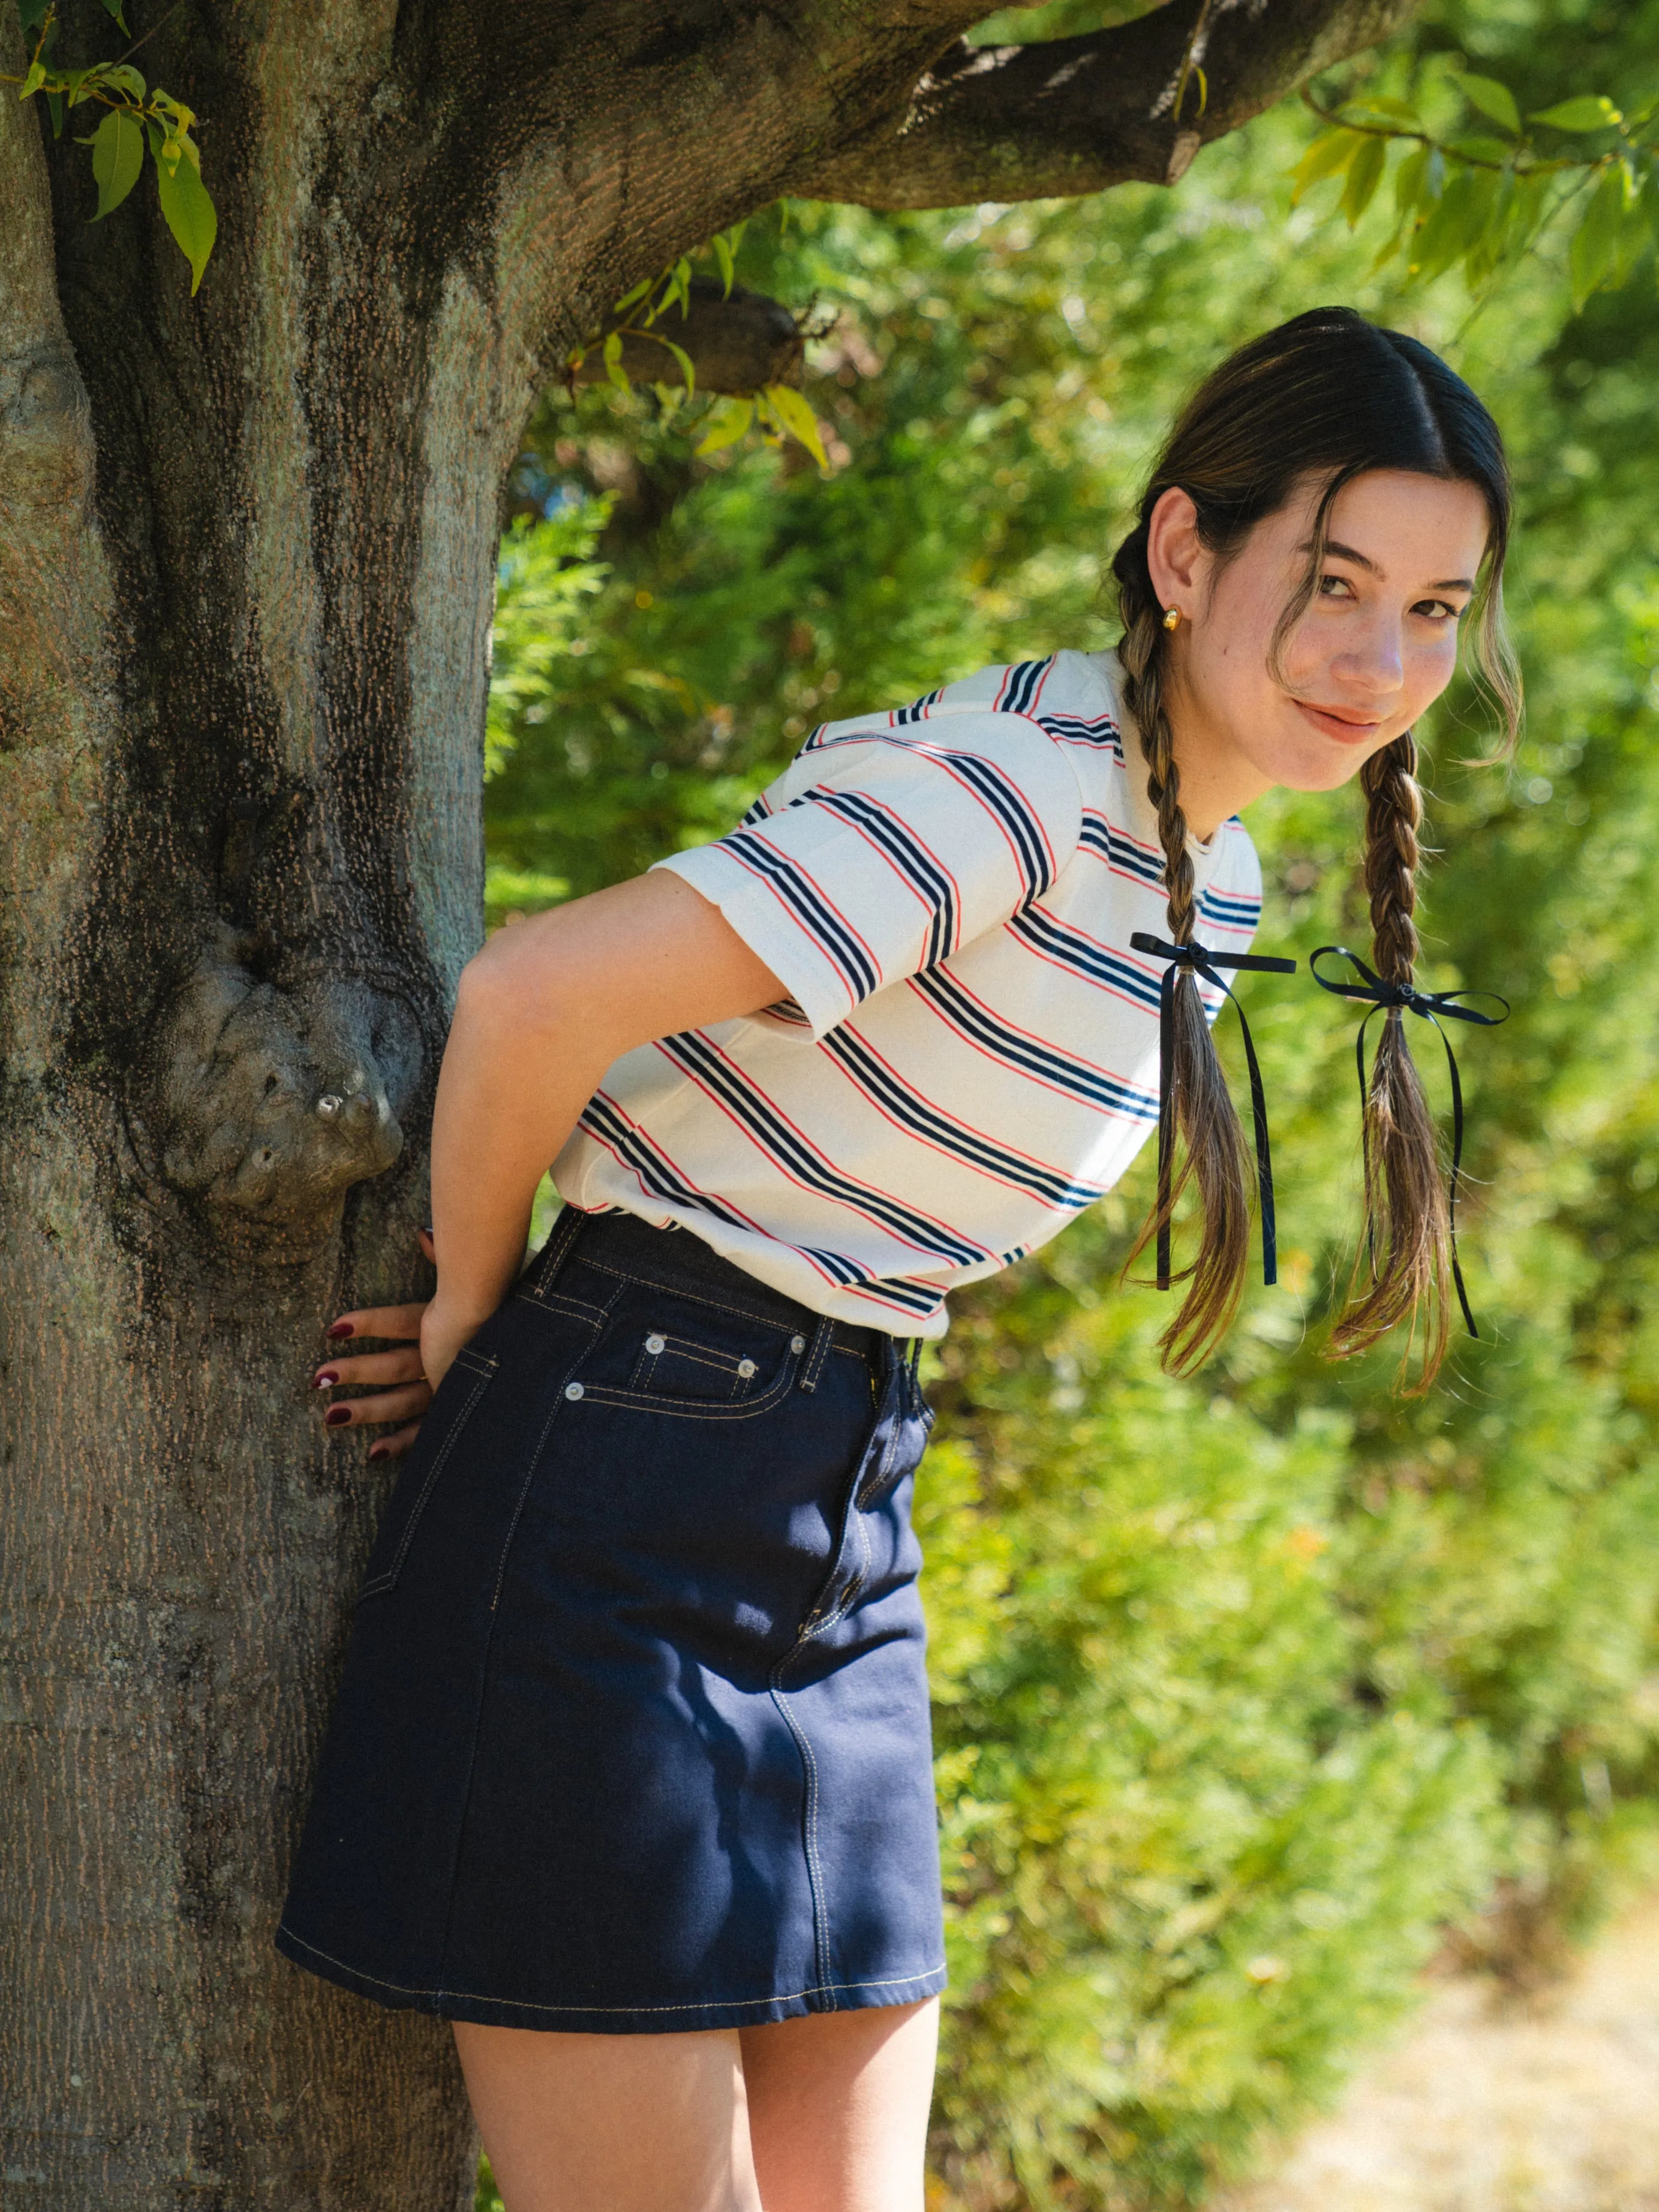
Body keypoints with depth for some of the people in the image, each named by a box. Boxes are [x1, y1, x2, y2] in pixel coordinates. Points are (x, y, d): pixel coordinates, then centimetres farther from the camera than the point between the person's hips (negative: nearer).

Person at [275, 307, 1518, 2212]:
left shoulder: (1209, 878, 11)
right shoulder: (1022, 783, -19)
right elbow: (532, 997, -24)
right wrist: (477, 1313, -7)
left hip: (838, 1528, 9)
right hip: (623, 1499, -9)